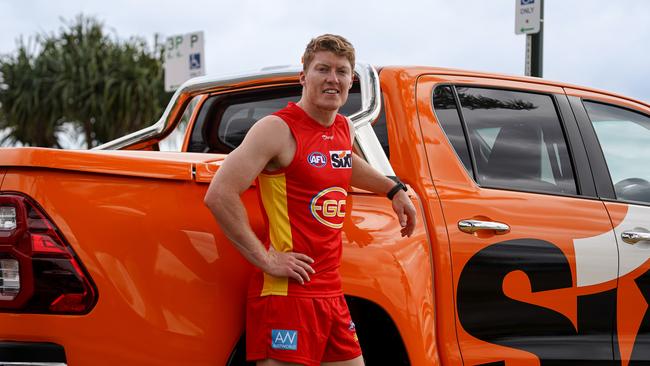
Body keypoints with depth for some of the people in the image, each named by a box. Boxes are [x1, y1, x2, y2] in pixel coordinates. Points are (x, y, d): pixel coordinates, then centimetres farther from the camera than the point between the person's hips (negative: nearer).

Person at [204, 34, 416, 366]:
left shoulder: (344, 129, 15)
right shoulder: (279, 129, -10)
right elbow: (219, 195, -18)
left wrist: (394, 189, 33)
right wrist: (266, 259, -18)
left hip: (332, 295, 8)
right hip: (287, 293, -8)